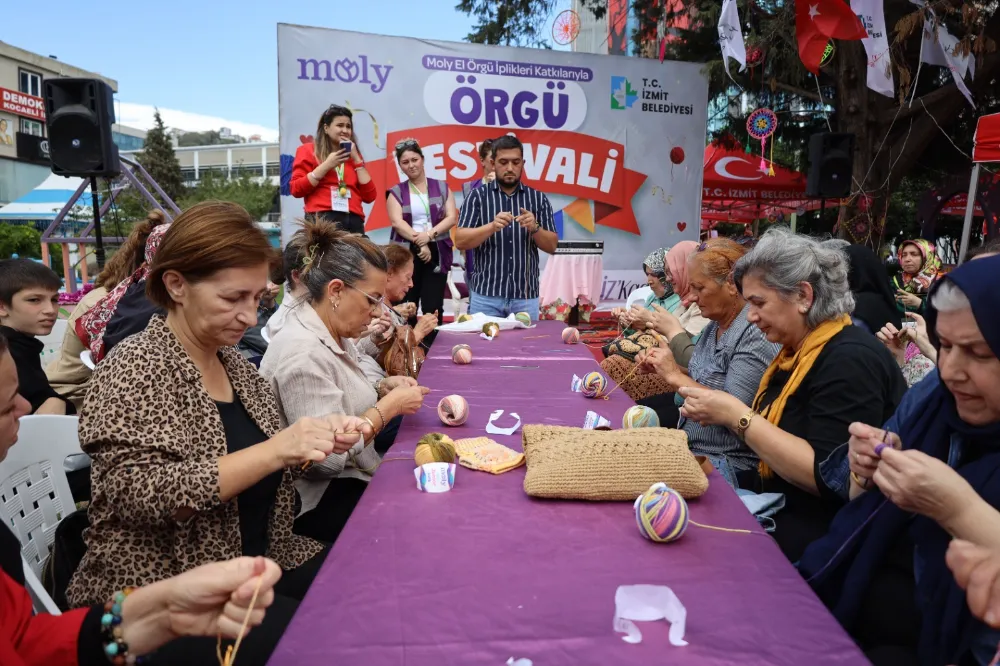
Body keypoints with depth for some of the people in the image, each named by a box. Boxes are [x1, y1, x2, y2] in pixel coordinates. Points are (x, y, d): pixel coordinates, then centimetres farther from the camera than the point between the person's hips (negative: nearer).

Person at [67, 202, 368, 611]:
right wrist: (271, 451, -30)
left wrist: (312, 441, -7)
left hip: (264, 562, 6)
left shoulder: (235, 363, 6)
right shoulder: (132, 370, -13)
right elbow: (137, 494, -23)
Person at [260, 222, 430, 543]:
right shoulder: (301, 354, -25)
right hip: (323, 502, -9)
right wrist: (389, 405, -19)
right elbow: (328, 454, -28)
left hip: (352, 475, 9)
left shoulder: (334, 334, 4)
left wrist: (381, 390, 0)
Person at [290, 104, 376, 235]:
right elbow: (296, 189, 1)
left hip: (354, 222, 4)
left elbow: (369, 196, 13)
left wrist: (356, 159, 11)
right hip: (323, 220, -3)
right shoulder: (308, 150, 14)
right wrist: (326, 165, -3)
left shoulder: (353, 155, 25)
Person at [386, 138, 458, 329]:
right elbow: (397, 222, -6)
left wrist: (430, 234, -15)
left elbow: (452, 218, 0)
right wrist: (419, 242, -17)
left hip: (437, 252, 1)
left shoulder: (442, 187, 10)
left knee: (433, 307, 1)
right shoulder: (396, 192, 7)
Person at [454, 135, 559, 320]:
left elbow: (552, 246, 5)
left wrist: (534, 228, -14)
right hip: (485, 295, -1)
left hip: (526, 296, 2)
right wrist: (492, 227, -20)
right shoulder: (478, 196, 2)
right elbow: (460, 241, -5)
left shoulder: (538, 199, 7)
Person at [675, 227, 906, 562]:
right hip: (779, 501, 8)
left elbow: (827, 478, -27)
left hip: (818, 530, -8)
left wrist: (738, 416, -24)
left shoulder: (850, 361, -20)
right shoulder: (798, 350, 8)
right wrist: (719, 412, -4)